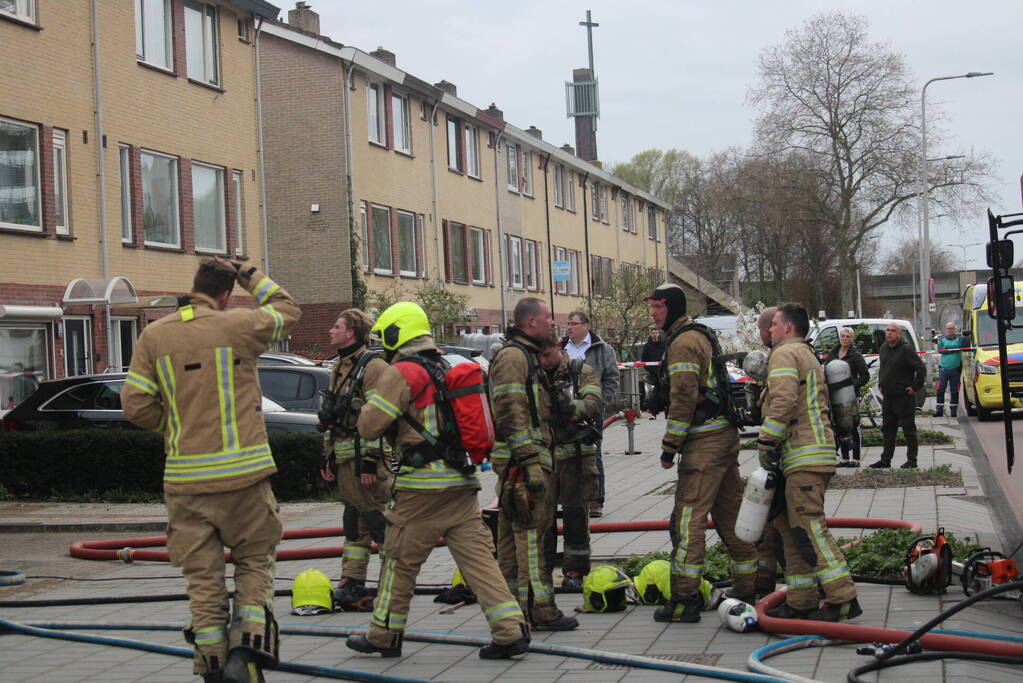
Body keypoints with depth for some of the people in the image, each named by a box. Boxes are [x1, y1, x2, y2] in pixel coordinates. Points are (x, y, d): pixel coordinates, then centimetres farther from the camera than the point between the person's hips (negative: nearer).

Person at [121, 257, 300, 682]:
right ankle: (246, 648, -3)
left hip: (186, 479, 2)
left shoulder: (153, 336, 3)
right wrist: (250, 276, 23)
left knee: (202, 576, 9)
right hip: (242, 472, -2)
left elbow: (135, 406, 0)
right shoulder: (238, 325, -5)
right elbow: (287, 311, 15)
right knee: (254, 560, 13)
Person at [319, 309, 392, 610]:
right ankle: (352, 585, 17)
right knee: (354, 523, 12)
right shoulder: (339, 368, 17)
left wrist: (369, 461, -21)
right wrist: (328, 455, 20)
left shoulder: (373, 366, -12)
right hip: (345, 459, 9)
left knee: (380, 522, -5)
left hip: (368, 455, -9)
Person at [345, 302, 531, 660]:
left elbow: (369, 427, -11)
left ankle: (384, 634, 18)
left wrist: (371, 397, 8)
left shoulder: (399, 374, -9)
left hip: (423, 485, -7)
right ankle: (511, 631, -4)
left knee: (400, 560, 7)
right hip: (463, 482, 7)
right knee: (478, 556, 4)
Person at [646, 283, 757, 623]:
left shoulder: (683, 342, -12)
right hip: (726, 433, 10)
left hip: (704, 441, -10)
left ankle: (684, 600, -9)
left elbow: (683, 398, -19)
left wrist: (669, 446, -15)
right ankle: (748, 590, 19)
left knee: (688, 518, -9)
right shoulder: (701, 337, 20)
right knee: (730, 515, 13)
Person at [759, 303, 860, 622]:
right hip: (816, 452, 11)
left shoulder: (784, 354, -5)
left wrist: (766, 443, -14)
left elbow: (783, 401, -20)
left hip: (804, 456, -11)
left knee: (808, 526, -13)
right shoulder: (807, 354, 28)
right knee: (791, 527, 12)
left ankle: (843, 598, -14)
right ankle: (800, 601, 13)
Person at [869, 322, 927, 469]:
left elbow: (921, 368, -16)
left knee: (908, 429, 0)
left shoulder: (906, 349, -14)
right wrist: (881, 385, 19)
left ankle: (911, 460, 5)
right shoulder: (883, 348, 11)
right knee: (887, 429, 12)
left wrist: (916, 387, -14)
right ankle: (885, 460, 19)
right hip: (887, 397, 8)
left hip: (904, 397, -8)